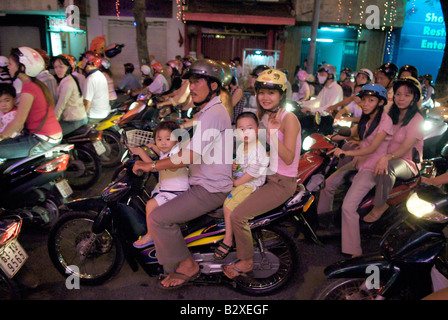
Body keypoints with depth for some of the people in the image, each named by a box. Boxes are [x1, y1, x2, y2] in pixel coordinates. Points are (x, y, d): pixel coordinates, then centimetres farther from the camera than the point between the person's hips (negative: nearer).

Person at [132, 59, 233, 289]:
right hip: (204, 182, 11)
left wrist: (151, 165, -20)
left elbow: (191, 156, -27)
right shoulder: (209, 110, 15)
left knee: (157, 218, -18)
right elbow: (195, 151, 22)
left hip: (210, 189, -11)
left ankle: (187, 266, 0)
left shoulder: (213, 113, -20)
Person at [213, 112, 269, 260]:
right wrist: (234, 166, 1)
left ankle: (228, 239, -5)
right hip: (239, 182, 10)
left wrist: (236, 182, -15)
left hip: (250, 185, -10)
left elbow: (252, 173, -22)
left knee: (228, 206, -19)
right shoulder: (241, 147, 8)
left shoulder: (257, 149, -20)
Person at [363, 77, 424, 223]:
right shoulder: (392, 114, 10)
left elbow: (404, 148, -22)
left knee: (387, 166, -42)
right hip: (386, 156, 7)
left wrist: (387, 157, -41)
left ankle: (379, 206, -25)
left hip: (407, 163, -7)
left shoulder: (417, 119, -12)